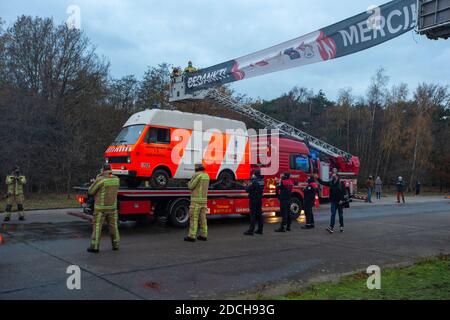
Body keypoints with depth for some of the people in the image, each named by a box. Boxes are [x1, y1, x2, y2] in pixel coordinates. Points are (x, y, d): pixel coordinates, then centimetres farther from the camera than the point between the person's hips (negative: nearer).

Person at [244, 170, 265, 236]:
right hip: (260, 200, 8)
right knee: (259, 214, 11)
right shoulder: (262, 181, 7)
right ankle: (260, 230, 16)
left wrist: (246, 187, 6)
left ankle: (251, 230, -5)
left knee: (253, 215, -6)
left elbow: (248, 190, -16)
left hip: (253, 200, -7)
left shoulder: (254, 182, -17)